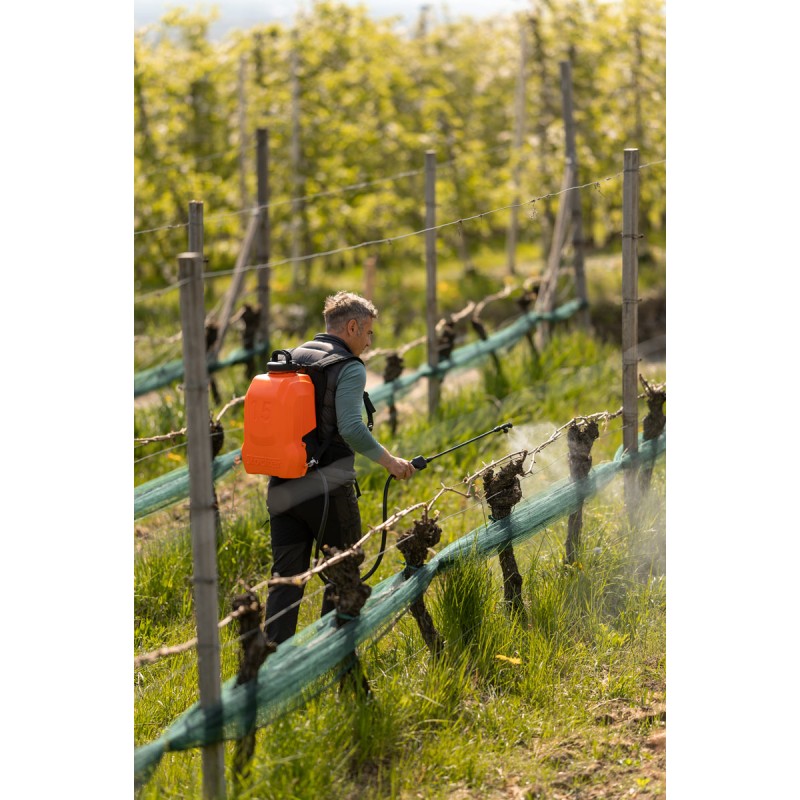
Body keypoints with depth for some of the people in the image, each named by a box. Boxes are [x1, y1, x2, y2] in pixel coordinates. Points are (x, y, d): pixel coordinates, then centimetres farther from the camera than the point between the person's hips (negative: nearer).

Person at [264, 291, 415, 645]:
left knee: (285, 576, 6)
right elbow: (351, 428, -21)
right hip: (328, 487, -6)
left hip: (282, 486, 6)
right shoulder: (349, 368, -9)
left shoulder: (289, 360, 12)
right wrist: (390, 461, -10)